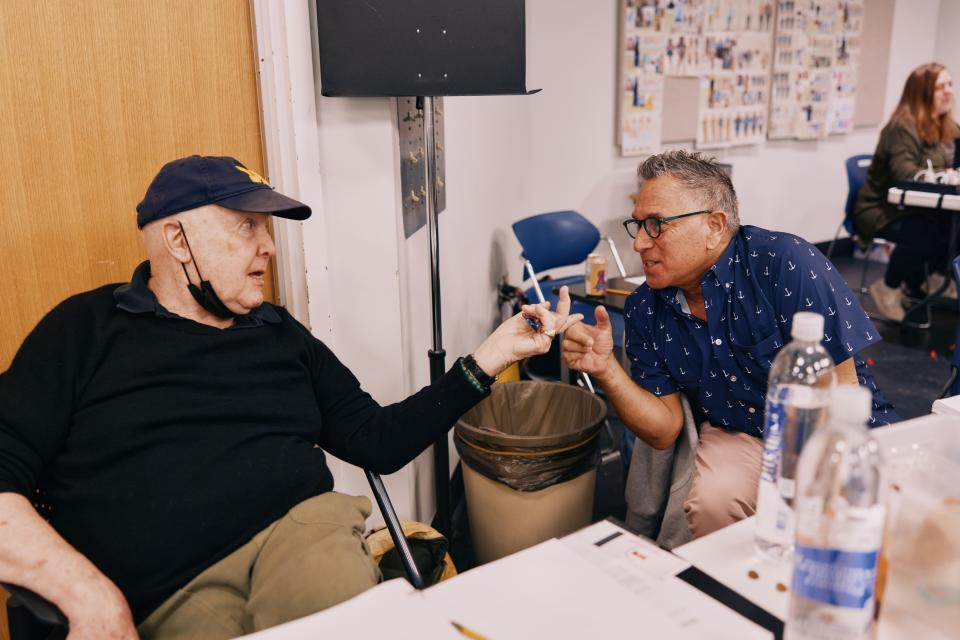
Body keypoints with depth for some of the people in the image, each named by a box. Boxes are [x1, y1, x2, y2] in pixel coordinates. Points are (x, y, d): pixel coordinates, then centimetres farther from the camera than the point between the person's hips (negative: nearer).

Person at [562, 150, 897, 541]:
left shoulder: (787, 263, -20)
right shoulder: (644, 311, -5)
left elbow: (840, 392, -17)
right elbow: (664, 431, -5)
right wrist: (606, 370, -20)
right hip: (738, 435, 2)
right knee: (712, 502, -28)